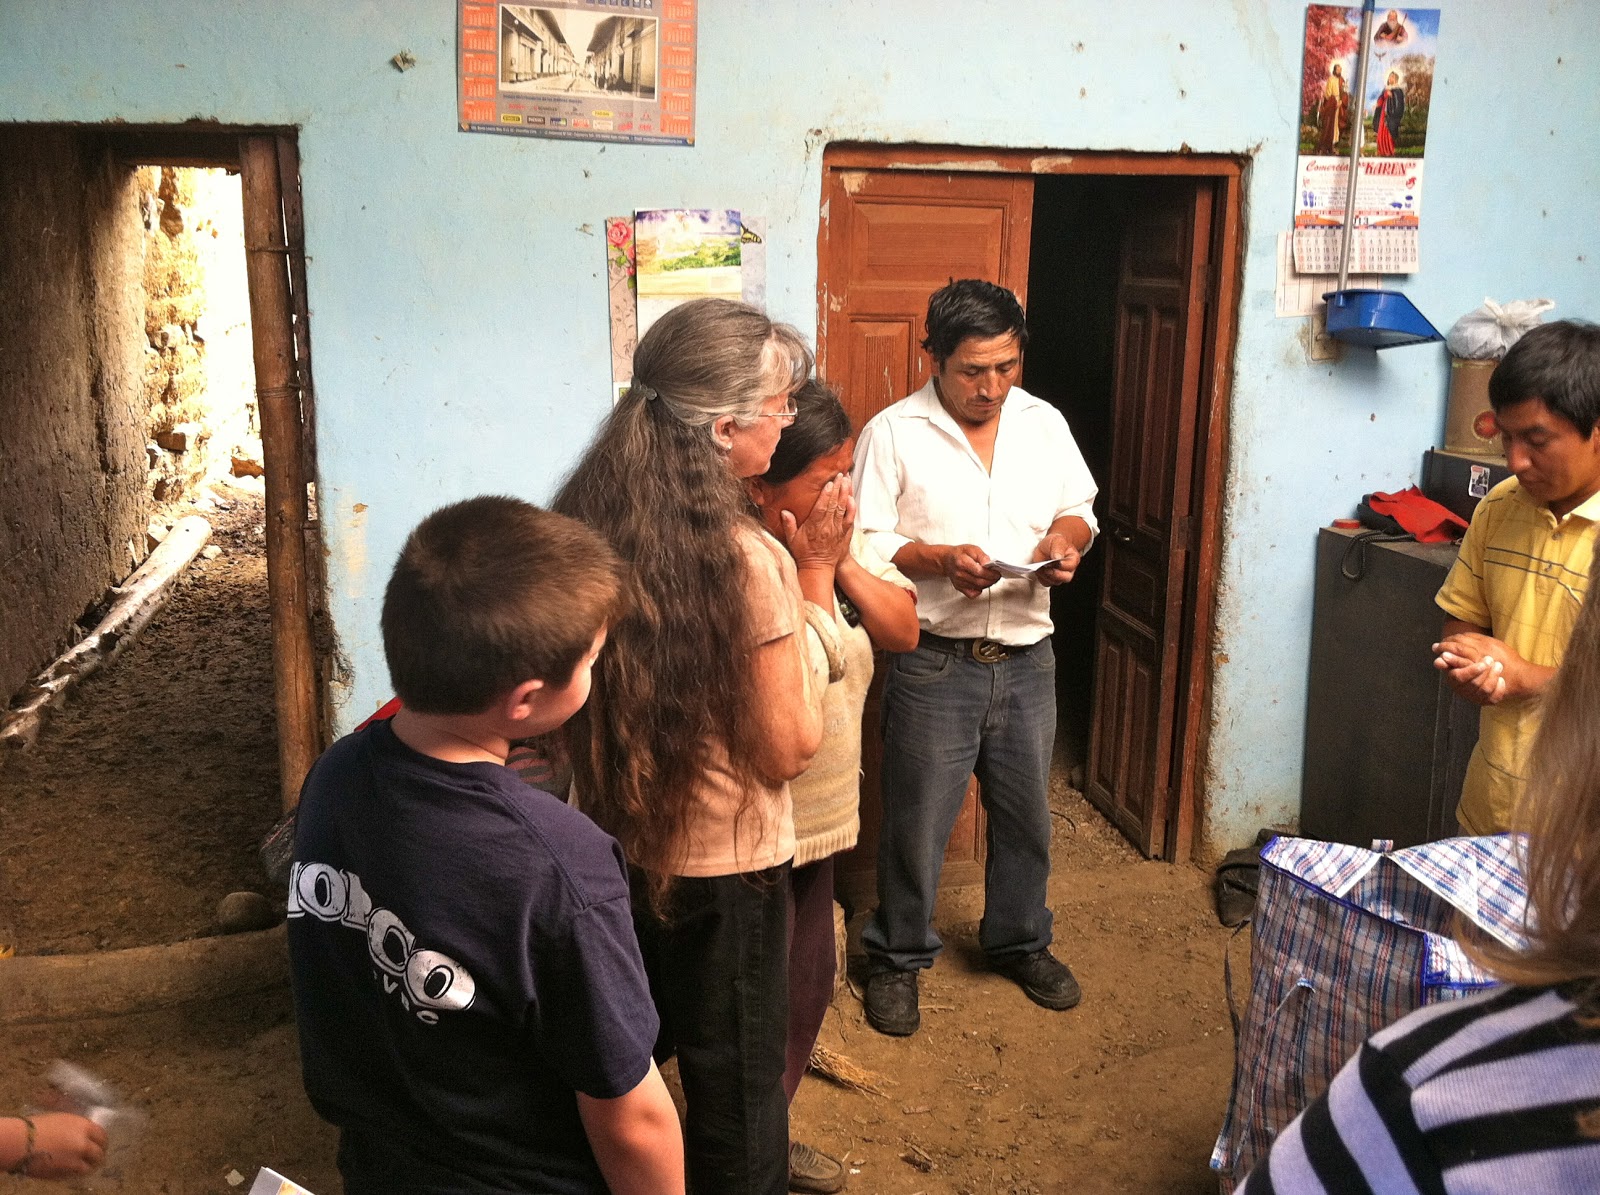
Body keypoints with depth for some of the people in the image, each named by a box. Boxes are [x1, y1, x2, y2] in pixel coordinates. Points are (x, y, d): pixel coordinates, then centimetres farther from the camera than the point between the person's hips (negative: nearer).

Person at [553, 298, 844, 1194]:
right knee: (737, 1095, 17)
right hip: (724, 870, -6)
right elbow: (788, 749, -16)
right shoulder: (749, 559, -26)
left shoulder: (589, 520, -6)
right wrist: (816, 575, -12)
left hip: (616, 847, 6)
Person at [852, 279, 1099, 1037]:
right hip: (934, 661, -4)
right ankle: (897, 958, 26)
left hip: (1027, 657, 4)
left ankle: (1020, 940, 39)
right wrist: (939, 559, -24)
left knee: (1026, 815, 17)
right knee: (917, 820, 6)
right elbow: (862, 542, -10)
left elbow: (1079, 509, 13)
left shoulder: (1044, 424, 5)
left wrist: (1065, 541, -10)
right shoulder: (892, 433, -8)